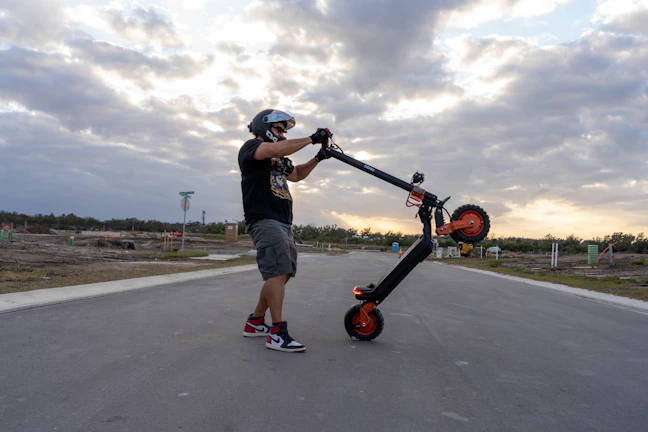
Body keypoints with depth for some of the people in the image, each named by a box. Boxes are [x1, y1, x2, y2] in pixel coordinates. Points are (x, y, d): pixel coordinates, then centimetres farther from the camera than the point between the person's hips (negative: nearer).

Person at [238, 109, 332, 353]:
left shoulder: (279, 159, 25)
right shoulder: (251, 147, -1)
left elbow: (297, 175, 37)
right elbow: (277, 149, -21)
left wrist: (318, 158, 22)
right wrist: (311, 138, -15)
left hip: (283, 223, 10)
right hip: (264, 220, -10)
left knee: (282, 275, 8)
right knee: (278, 272, -19)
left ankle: (255, 323, 18)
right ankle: (278, 334, -18)